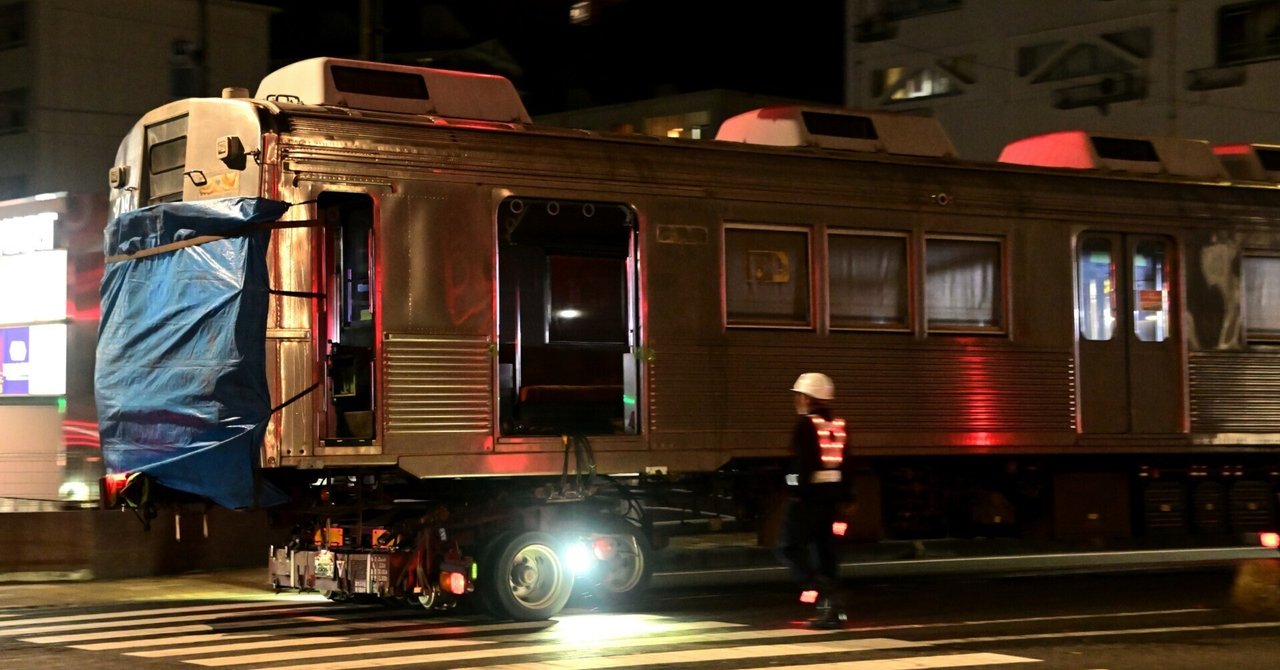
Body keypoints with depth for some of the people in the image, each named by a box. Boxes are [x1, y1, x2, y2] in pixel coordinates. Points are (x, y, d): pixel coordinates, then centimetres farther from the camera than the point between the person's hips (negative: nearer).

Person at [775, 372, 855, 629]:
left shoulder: (806, 424, -10)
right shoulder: (838, 425, 11)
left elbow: (803, 462, -19)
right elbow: (845, 464, 13)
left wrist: (797, 493, -17)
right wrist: (846, 497, 17)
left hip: (808, 494, -7)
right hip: (832, 493, 7)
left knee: (789, 546, -1)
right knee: (825, 548, 12)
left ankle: (821, 588, -19)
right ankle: (833, 608, 10)